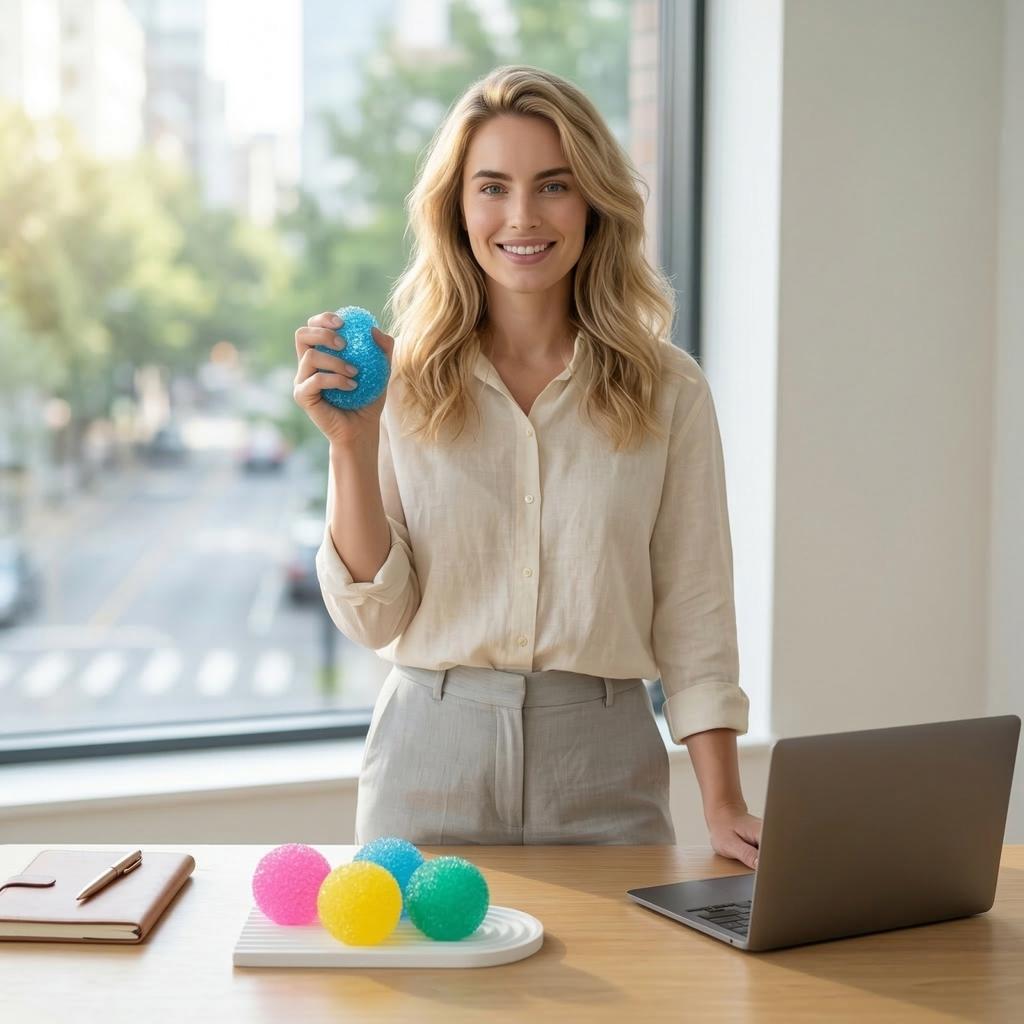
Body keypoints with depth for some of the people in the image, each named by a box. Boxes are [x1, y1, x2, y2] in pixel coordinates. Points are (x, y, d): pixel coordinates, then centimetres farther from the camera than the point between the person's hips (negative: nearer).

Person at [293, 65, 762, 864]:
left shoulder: (668, 390, 0)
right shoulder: (401, 383, -1)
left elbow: (693, 617, 1)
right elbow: (372, 615, -4)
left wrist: (724, 806, -6)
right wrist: (351, 445, -15)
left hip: (603, 770, 0)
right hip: (432, 752, 0)